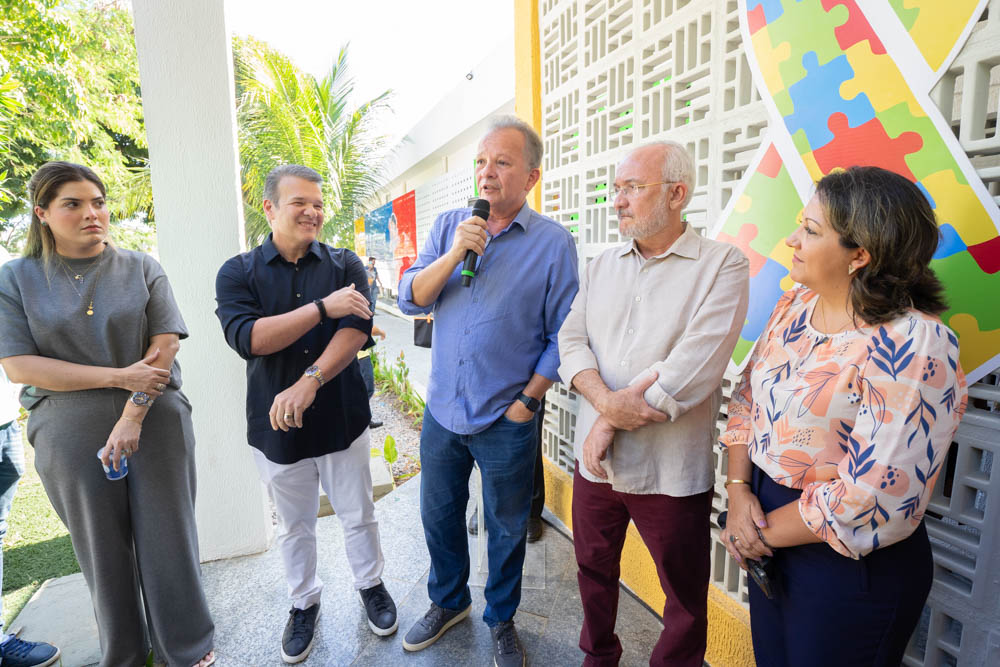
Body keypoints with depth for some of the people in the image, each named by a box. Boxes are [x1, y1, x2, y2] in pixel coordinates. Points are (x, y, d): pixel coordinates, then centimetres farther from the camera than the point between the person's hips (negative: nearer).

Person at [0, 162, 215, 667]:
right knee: (103, 549, 11)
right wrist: (119, 377, -15)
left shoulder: (141, 269, 3)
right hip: (70, 435, 1)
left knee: (167, 539, 6)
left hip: (156, 423, 0)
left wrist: (133, 416, -14)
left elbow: (165, 346, -5)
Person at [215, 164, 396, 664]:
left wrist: (309, 383, -27)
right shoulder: (238, 273, -2)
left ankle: (370, 585, 42)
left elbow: (357, 330, -16)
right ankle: (304, 602, 43)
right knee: (294, 528, 19)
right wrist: (322, 307, -24)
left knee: (359, 516, 16)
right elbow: (247, 338, -18)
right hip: (276, 425, 1)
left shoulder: (345, 265, -2)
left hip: (342, 418, 0)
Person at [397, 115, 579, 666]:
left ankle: (501, 620, 43)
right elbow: (410, 299, -5)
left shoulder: (553, 242, -8)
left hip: (507, 420, -3)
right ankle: (447, 602, 48)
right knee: (439, 516, 21)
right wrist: (454, 255, -20)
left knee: (506, 529, 16)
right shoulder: (449, 226, 2)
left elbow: (563, 335, -7)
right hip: (443, 410, 4)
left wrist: (528, 400, -11)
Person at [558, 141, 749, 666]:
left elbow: (695, 366, -19)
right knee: (594, 570, 23)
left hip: (671, 471, -4)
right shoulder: (602, 266, 8)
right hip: (594, 460, 5)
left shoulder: (723, 265, -8)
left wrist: (611, 423, -17)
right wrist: (607, 401, -19)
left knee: (685, 597, 15)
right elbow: (571, 340, -1)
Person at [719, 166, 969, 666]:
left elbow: (871, 499, -25)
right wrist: (738, 490, -8)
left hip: (853, 565, -6)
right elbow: (747, 401, 3)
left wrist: (766, 531, -14)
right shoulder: (796, 305, -2)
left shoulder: (913, 347, -24)